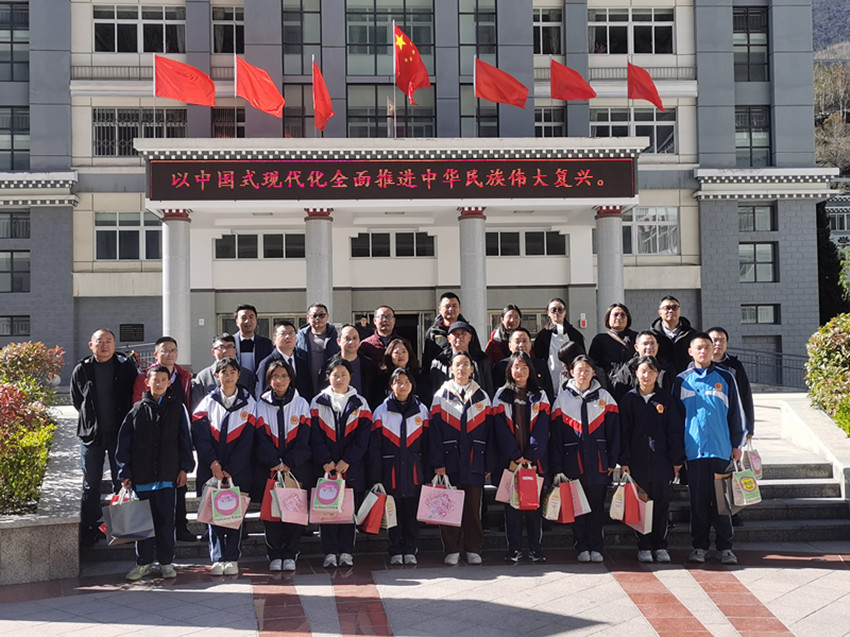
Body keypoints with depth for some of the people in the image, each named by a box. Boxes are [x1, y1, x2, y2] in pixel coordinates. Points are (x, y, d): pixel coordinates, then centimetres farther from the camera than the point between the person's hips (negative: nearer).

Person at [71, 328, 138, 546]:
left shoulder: (126, 367, -2)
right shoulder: (81, 370, 1)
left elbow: (135, 397, 5)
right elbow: (76, 401, 13)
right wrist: (90, 419, 6)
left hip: (120, 433, -1)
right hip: (91, 434, 1)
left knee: (122, 482, 5)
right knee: (91, 485, 6)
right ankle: (90, 529, 15)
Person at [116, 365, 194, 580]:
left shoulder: (177, 408, 5)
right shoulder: (138, 409, 4)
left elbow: (184, 439, 8)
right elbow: (124, 443, 5)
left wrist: (184, 468, 2)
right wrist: (125, 472, 0)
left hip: (167, 474, -1)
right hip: (141, 474, 1)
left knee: (166, 520, 3)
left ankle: (166, 562, 14)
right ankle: (143, 563, 18)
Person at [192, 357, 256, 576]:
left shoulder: (248, 403, 4)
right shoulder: (207, 402, 8)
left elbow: (247, 440, -2)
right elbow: (200, 435, 0)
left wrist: (230, 469, -9)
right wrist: (213, 463, -12)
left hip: (238, 471, -1)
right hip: (211, 469, 1)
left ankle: (232, 558, 5)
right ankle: (217, 559, 2)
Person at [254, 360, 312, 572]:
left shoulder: (301, 404, 7)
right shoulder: (261, 405, 6)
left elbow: (303, 439, -1)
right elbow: (261, 439, -2)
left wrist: (289, 463, -11)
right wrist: (274, 463, -14)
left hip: (296, 468, 0)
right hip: (269, 469, 0)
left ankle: (290, 555, 7)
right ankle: (274, 556, 8)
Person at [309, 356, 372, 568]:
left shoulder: (360, 404, 7)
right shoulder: (318, 403, 7)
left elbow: (362, 437, 0)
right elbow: (315, 437, 0)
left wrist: (347, 460, -9)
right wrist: (325, 461, -11)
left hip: (352, 468, 0)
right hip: (325, 467, 0)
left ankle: (346, 552, 10)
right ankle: (330, 553, 6)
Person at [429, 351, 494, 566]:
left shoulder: (481, 397, 11)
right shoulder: (441, 396, 6)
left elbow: (489, 432, 9)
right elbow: (435, 432, 1)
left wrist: (488, 464, 3)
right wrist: (437, 463, -7)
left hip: (474, 461, 1)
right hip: (450, 461, -1)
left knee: (473, 506, 3)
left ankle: (473, 550, 12)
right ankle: (452, 551, 8)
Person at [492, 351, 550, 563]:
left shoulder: (539, 396, 10)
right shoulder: (501, 396, 8)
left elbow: (541, 430, 1)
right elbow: (502, 430, -1)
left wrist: (530, 456, -10)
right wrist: (516, 456, -10)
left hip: (535, 461, 1)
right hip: (510, 460, 0)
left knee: (534, 503, 0)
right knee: (512, 504, 0)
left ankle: (536, 549, 6)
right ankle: (514, 550, 5)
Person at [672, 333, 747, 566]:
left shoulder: (725, 378, 6)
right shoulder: (682, 380, 8)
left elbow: (736, 412, 9)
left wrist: (737, 444, 5)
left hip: (721, 449, -1)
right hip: (694, 450, 1)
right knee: (698, 500, 4)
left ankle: (725, 547, 8)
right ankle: (699, 546, 12)